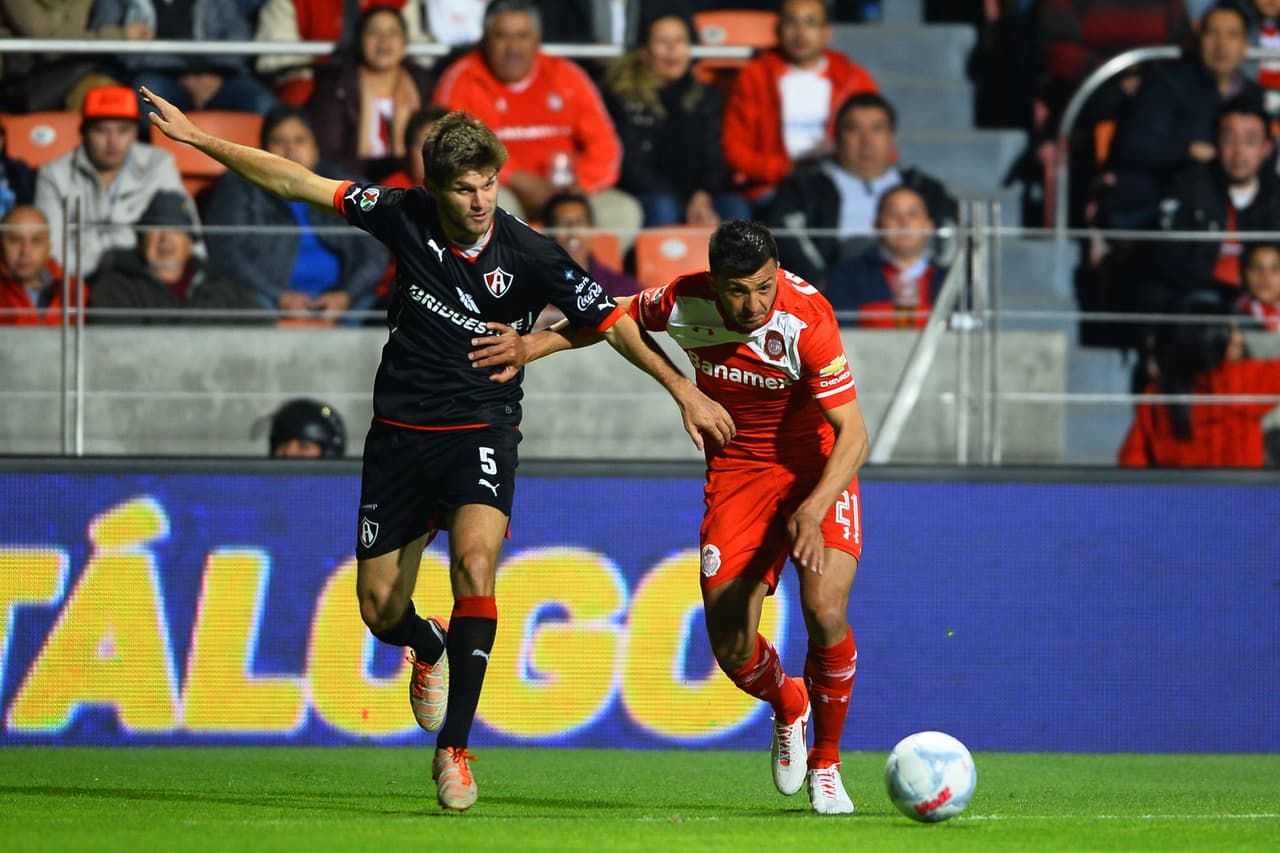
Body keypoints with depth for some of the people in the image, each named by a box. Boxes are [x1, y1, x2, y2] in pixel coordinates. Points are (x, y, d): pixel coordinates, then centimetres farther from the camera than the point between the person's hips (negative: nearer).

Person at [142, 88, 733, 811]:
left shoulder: (530, 256, -14)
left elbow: (614, 318, -9)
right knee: (381, 610, 5)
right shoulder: (406, 216, -7)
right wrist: (198, 138, 1)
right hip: (400, 434, 3)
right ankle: (430, 651, 45)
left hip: (481, 431, -3)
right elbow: (298, 183, 1)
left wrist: (684, 388, -16)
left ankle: (455, 747, -23)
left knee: (474, 562, -29)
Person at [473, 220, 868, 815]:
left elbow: (852, 435, -28)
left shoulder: (807, 322, -27)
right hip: (735, 470, 3)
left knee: (825, 612, -24)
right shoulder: (684, 302, -17)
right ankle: (787, 706, 29)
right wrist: (535, 344, -3)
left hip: (817, 468, -3)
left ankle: (826, 763, 1)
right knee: (732, 648, -8)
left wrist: (812, 511, -41)